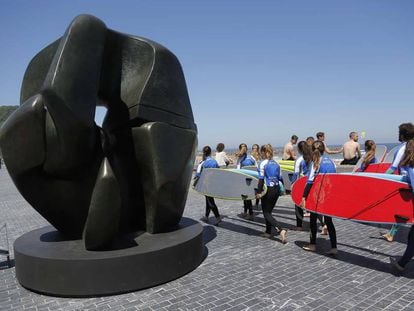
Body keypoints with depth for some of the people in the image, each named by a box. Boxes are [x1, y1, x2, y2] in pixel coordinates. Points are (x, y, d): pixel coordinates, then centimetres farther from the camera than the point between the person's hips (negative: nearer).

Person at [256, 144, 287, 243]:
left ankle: (281, 230, -15)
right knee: (269, 211, 20)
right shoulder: (276, 163, 8)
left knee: (266, 213, 2)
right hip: (276, 189, 7)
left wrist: (259, 192, -13)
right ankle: (268, 232, 27)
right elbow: (280, 178, 9)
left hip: (268, 190, -7)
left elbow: (261, 179, -15)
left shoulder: (263, 163, -10)